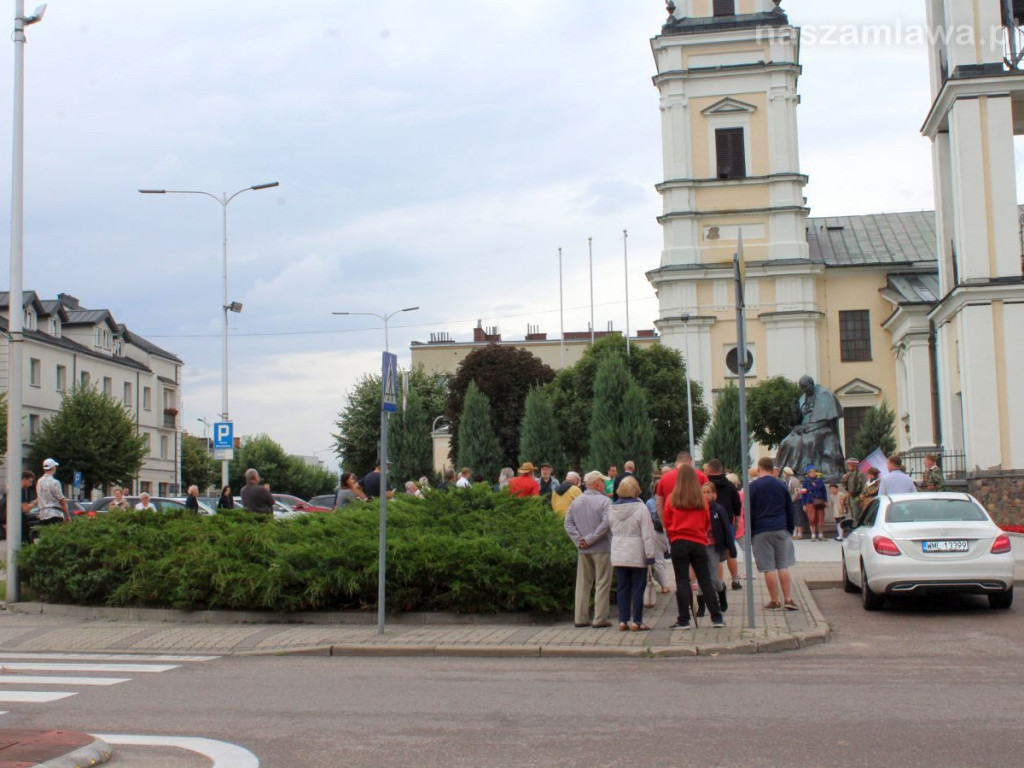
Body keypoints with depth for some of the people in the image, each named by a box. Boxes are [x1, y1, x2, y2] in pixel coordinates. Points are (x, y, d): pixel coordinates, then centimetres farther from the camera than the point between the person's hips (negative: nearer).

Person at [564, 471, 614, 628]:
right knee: (602, 584, 2)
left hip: (582, 550, 5)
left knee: (582, 584, 10)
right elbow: (606, 524, -20)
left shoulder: (576, 502, 8)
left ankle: (581, 617, 11)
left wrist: (579, 540, -3)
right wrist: (590, 539, -15)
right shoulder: (604, 501, -9)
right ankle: (600, 618, 1)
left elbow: (568, 523, 3)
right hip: (601, 549, -5)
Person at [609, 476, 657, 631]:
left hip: (618, 555, 5)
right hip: (637, 555, -4)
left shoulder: (612, 509, 3)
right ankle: (636, 621, 2)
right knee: (638, 588, 2)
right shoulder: (640, 508, -12)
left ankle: (623, 621, 9)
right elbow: (647, 534, -14)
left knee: (622, 587, 9)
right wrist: (650, 554, -11)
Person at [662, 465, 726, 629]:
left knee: (682, 581, 1)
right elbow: (707, 522, 10)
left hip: (679, 543, -2)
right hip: (699, 542, 2)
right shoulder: (701, 499, 0)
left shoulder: (672, 498, -4)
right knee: (706, 580, 7)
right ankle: (717, 617, 7)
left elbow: (666, 522, 4)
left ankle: (683, 620, -1)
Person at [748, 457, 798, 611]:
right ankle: (788, 599, 2)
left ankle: (775, 601, 1)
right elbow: (790, 509, 12)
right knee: (783, 566, 6)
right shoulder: (782, 485, 8)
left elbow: (749, 512, -3)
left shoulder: (753, 487, -3)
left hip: (761, 532, -3)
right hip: (781, 530, 3)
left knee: (768, 568, 0)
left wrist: (749, 532, 4)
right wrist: (790, 529, 20)